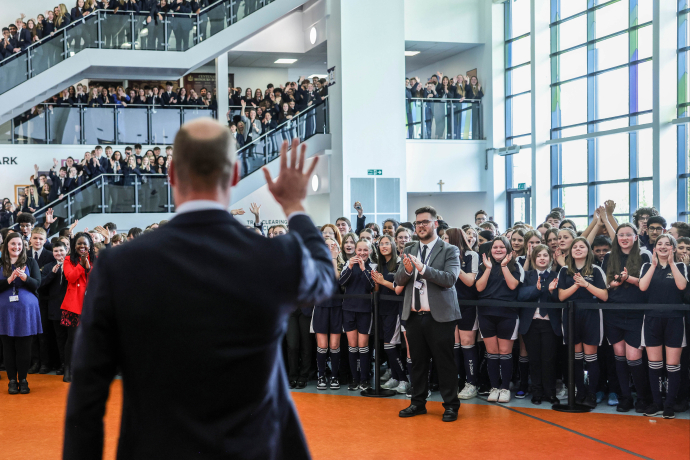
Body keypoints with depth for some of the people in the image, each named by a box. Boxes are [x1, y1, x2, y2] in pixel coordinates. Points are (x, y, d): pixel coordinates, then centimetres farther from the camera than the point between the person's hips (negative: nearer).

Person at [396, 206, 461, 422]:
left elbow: (450, 279, -17)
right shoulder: (409, 251, 11)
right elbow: (399, 281, 6)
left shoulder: (449, 250, -3)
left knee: (444, 362, 0)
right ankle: (418, 402, 22)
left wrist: (423, 269, -27)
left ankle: (451, 405, 9)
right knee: (417, 362, 12)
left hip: (439, 315, -5)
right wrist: (407, 270, -17)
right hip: (414, 315, 5)